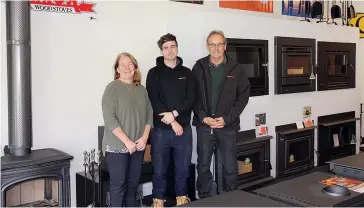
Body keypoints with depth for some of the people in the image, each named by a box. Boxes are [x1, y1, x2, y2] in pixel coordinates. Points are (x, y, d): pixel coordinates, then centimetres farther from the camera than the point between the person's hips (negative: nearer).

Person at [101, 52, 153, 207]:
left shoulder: (141, 89, 10)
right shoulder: (112, 88, -7)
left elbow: (149, 115, 11)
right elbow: (109, 119, -14)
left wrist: (144, 137, -3)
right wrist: (127, 141, -16)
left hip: (138, 146, 5)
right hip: (117, 146, -5)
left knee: (133, 183, 12)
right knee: (118, 185, 1)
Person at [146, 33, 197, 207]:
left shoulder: (187, 73, 8)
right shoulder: (154, 73, 1)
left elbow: (192, 99, -1)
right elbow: (154, 101, -8)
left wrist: (174, 113, -16)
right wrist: (172, 122, -14)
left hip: (184, 129, 2)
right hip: (161, 130, -2)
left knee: (183, 168, 11)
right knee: (159, 169, 6)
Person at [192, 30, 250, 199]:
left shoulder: (235, 69, 1)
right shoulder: (199, 67, 2)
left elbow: (243, 96, -1)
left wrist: (227, 119, -10)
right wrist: (203, 117, -12)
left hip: (228, 126, 0)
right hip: (204, 125, 1)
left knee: (230, 167, 7)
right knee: (203, 166, 10)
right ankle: (204, 198, 27)